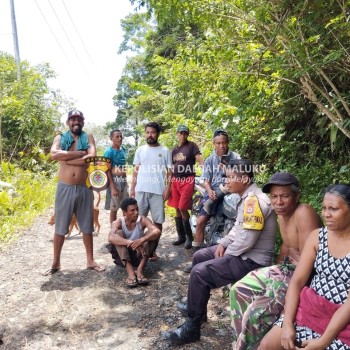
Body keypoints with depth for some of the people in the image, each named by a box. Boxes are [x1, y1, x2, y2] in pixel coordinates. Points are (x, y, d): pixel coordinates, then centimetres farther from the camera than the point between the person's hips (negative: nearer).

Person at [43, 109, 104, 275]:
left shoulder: (88, 137, 6)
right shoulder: (60, 138, 6)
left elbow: (92, 157, -13)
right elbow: (54, 154, -16)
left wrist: (66, 159, -10)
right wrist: (80, 153, -14)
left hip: (84, 188, 1)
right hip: (65, 188, 0)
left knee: (87, 226, 10)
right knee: (60, 227, 8)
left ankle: (90, 260, 22)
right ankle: (56, 262, 22)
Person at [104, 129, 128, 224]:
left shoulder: (123, 149, 9)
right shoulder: (109, 151, -12)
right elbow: (107, 171, -14)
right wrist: (113, 187, -19)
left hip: (124, 180, 7)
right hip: (115, 180, -7)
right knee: (114, 208, 4)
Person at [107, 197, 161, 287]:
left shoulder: (142, 220, -12)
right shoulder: (118, 222, -15)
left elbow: (157, 231, -30)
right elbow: (111, 237, -37)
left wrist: (142, 240, -47)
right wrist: (131, 243, -49)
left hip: (140, 255, 1)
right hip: (123, 256, -1)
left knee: (151, 232, -22)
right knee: (119, 233, -27)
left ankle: (140, 270, -29)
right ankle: (130, 272, -35)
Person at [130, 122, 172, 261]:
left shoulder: (165, 151, 3)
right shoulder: (140, 150, 10)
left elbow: (169, 171, 2)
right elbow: (136, 170, 12)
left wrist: (167, 188, -8)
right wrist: (132, 188, 6)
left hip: (158, 191, -2)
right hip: (141, 190, 2)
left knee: (157, 220, 4)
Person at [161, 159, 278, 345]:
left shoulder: (254, 200, -26)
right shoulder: (248, 197, 8)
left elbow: (246, 240, -28)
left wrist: (226, 253, -12)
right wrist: (223, 244, 4)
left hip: (251, 260, -11)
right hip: (240, 251, 11)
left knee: (199, 273, -18)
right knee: (199, 256, 16)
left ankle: (192, 328, -2)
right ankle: (197, 306, 29)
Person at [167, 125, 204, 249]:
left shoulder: (192, 145, -1)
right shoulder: (174, 150, 15)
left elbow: (200, 161, -10)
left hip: (188, 180, -6)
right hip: (175, 181, 6)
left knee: (182, 208, -11)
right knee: (177, 209, 8)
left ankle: (189, 236, 5)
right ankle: (181, 236, 20)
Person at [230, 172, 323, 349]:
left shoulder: (304, 213, -25)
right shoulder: (282, 213, 5)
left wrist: (290, 252, -14)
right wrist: (277, 267, 9)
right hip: (286, 269, 10)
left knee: (256, 312, -19)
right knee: (239, 290, 7)